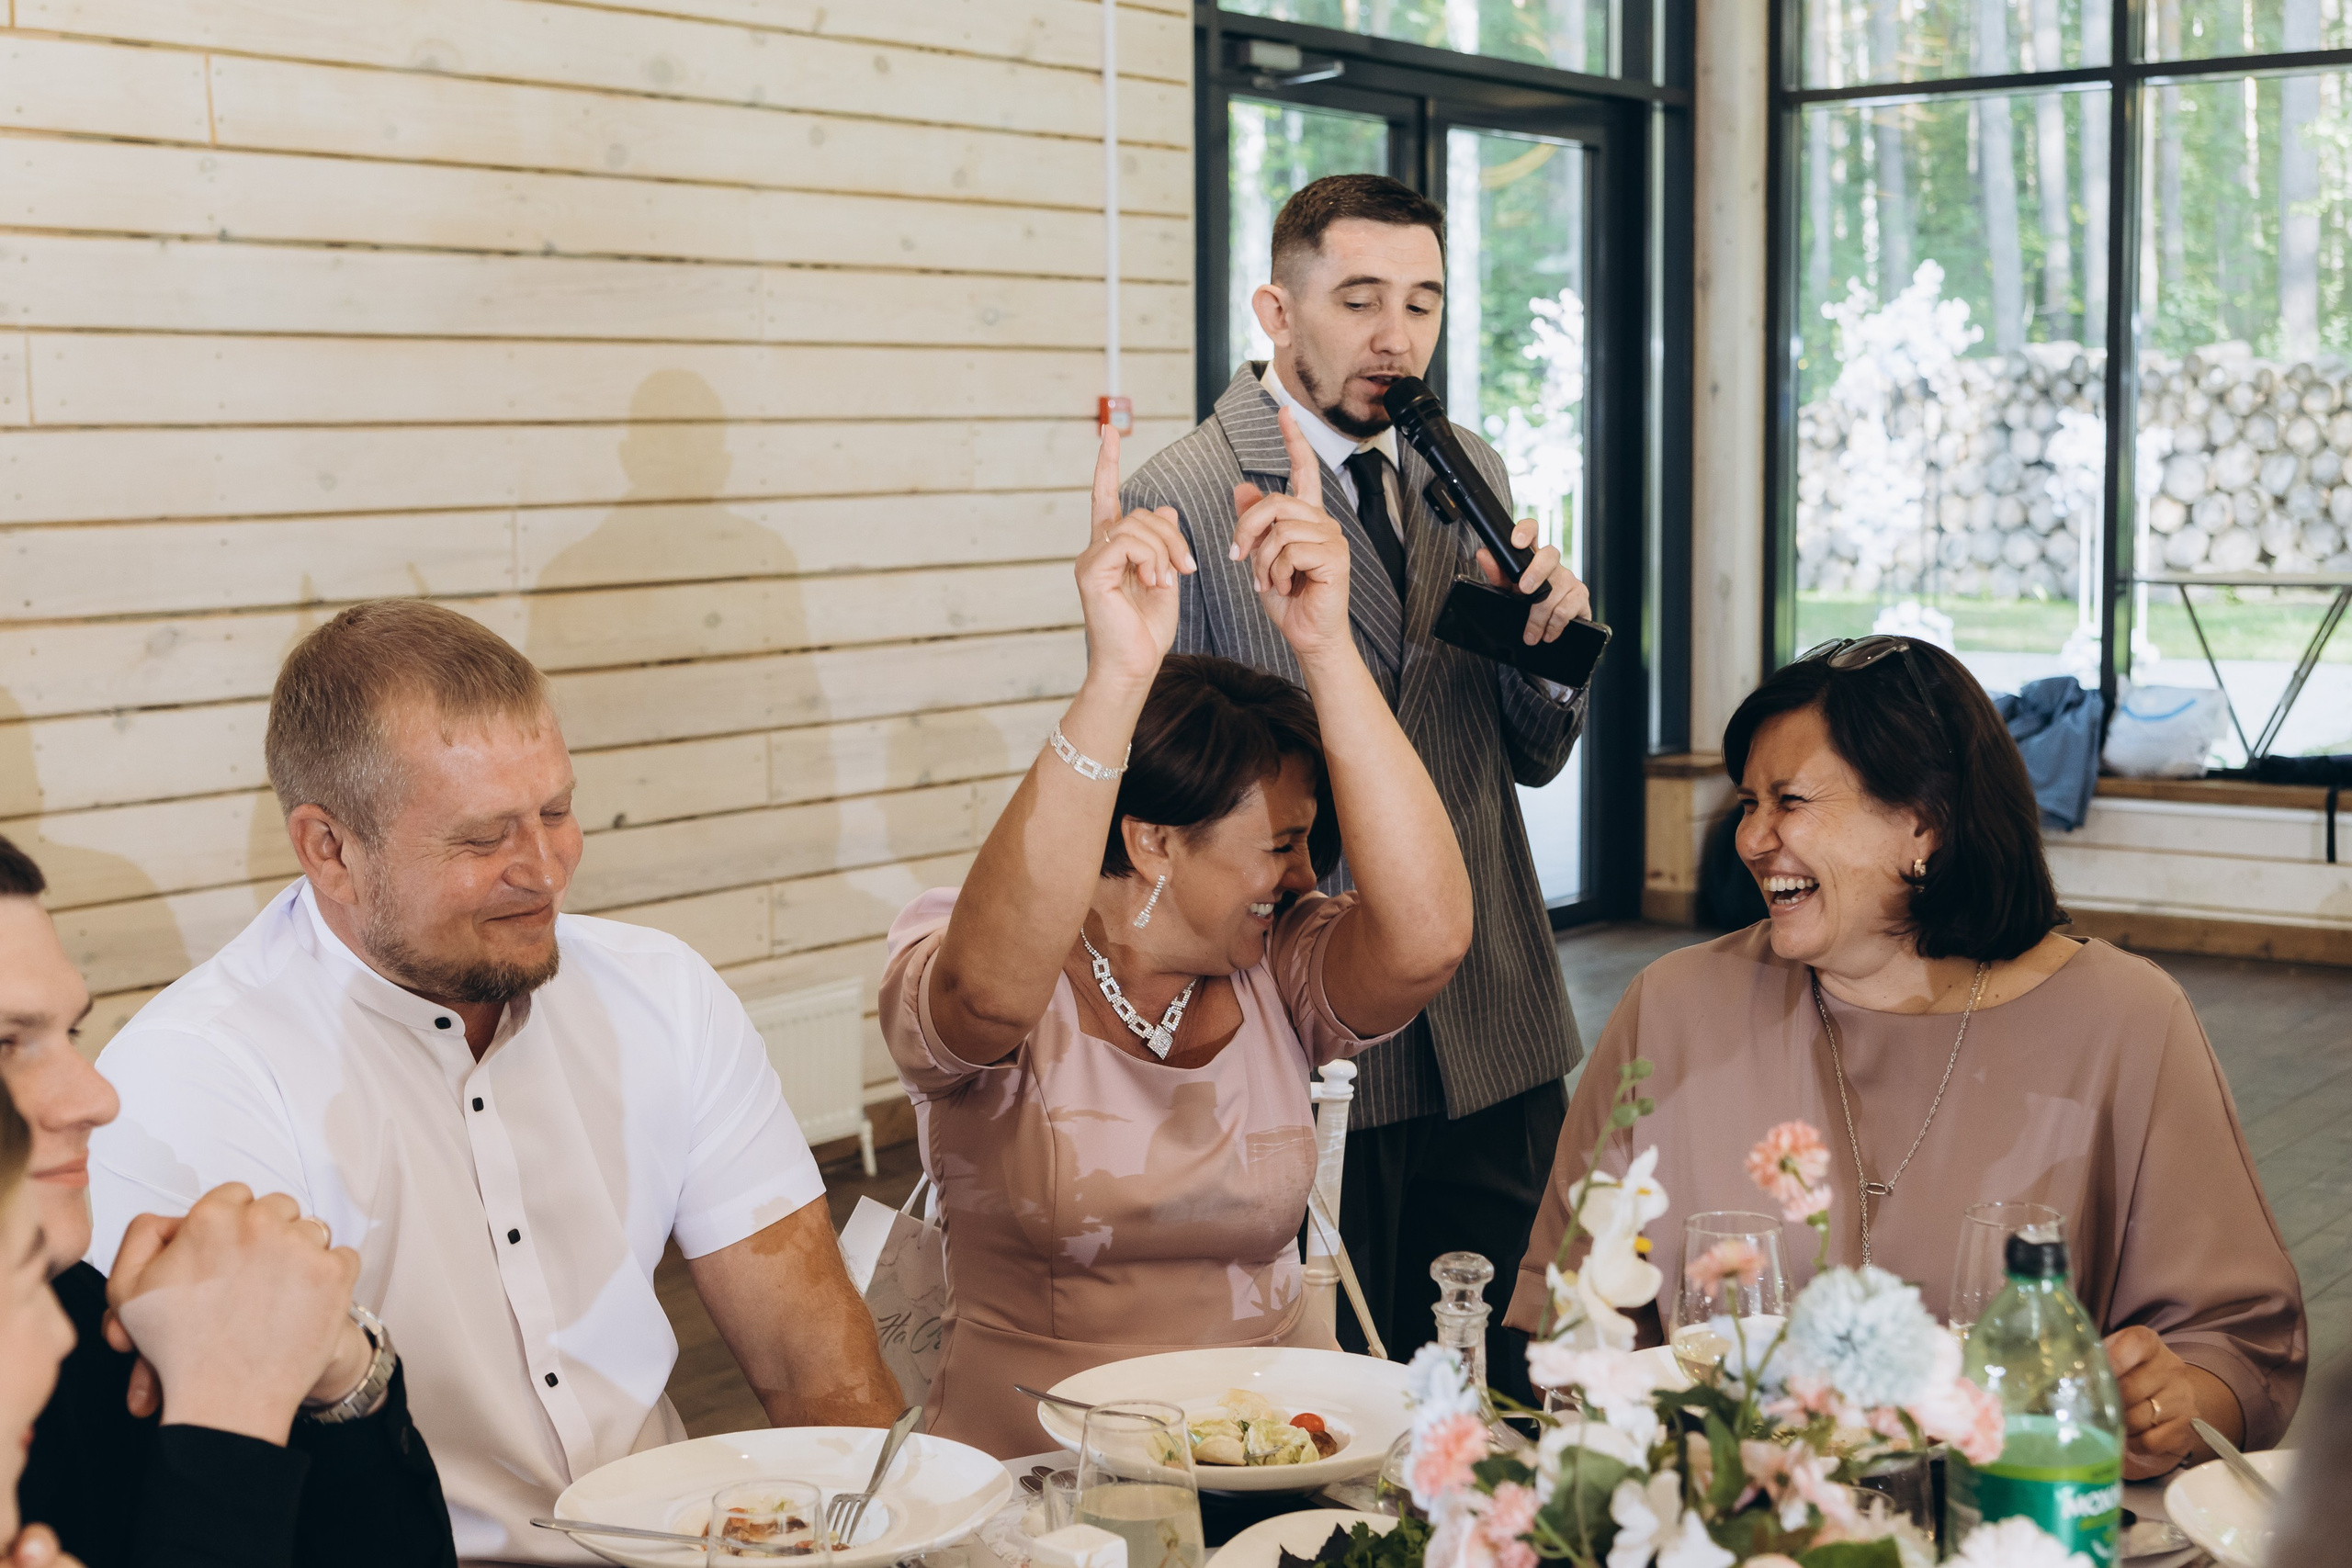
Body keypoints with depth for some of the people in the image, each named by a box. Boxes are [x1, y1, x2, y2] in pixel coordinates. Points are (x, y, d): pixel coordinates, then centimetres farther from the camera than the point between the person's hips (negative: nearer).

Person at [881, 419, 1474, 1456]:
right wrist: (1115, 678, -36)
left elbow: (1427, 936, -15)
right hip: (1031, 1480, -3)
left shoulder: (1278, 974, 5)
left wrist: (1326, 646, -20)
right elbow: (993, 987, -31)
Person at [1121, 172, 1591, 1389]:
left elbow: (1533, 759, 13)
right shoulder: (1177, 501, -7)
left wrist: (1547, 640, -6)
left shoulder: (1470, 476, 11)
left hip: (1495, 1042, 5)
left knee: (1499, 1400, 10)